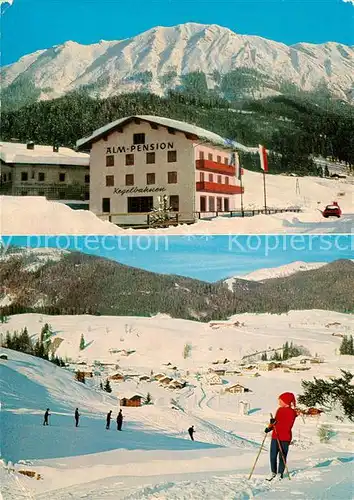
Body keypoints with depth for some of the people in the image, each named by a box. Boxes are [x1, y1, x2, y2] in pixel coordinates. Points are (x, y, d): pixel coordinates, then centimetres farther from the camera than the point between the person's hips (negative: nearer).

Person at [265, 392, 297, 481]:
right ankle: (273, 473, 19)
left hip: (284, 438, -7)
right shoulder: (280, 410, 11)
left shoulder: (291, 412, -11)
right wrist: (270, 427, 3)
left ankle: (280, 473, 15)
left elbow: (288, 426, -19)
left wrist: (276, 423, -26)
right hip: (275, 436, 7)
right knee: (273, 456, 6)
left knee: (282, 457, 2)